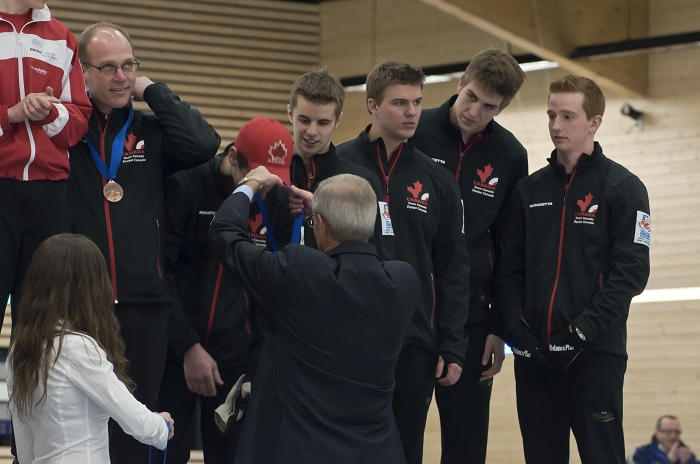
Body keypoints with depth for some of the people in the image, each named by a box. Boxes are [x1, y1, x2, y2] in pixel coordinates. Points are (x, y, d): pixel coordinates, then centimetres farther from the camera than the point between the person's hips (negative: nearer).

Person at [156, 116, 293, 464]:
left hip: (239, 356, 3)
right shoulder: (184, 185, -10)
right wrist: (188, 347, -12)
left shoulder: (279, 201, 2)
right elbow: (160, 275, -10)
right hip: (177, 350, -3)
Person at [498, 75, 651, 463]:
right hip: (533, 353, 5)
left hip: (596, 351, -4)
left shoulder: (623, 188, 0)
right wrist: (516, 326, -4)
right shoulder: (529, 190, 14)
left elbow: (631, 272, -7)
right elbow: (509, 267, 12)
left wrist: (582, 331, -15)